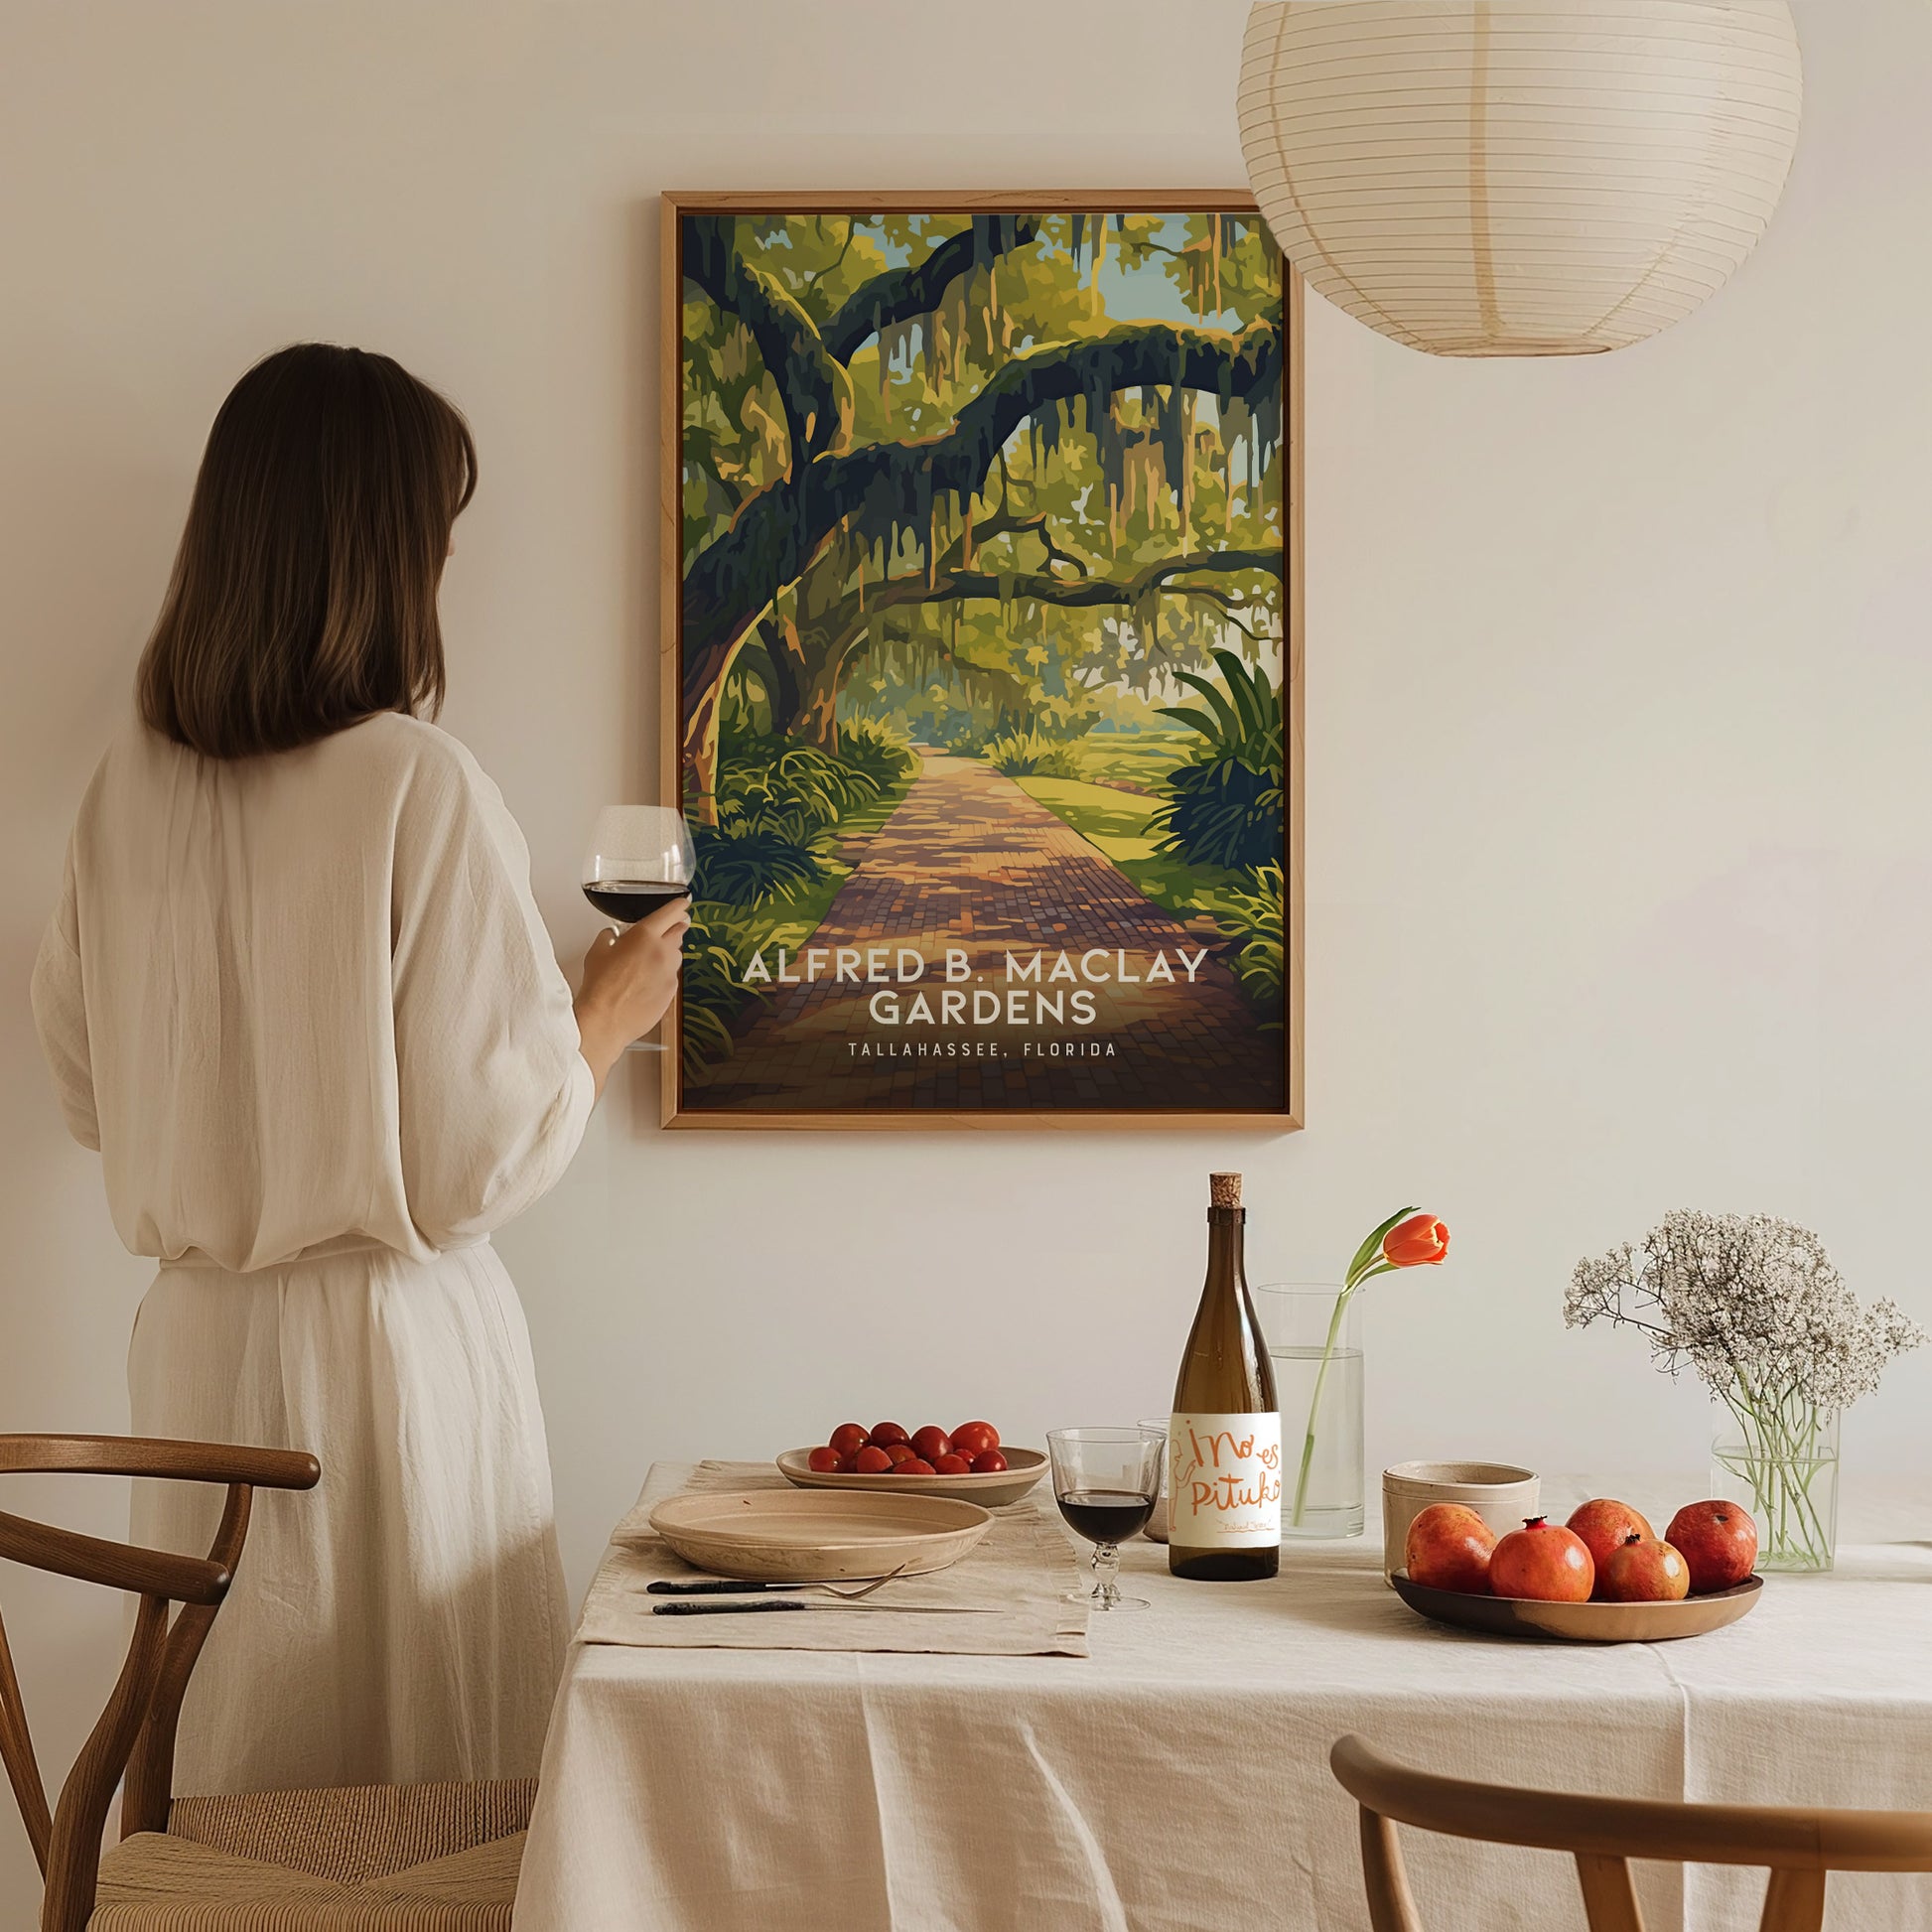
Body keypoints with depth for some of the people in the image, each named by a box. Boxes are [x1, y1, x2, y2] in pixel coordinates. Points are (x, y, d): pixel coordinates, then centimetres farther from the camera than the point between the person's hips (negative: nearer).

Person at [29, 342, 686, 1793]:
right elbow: (485, 1156, -14)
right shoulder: (421, 787, -16)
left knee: (233, 1775, 16)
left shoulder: (132, 785, 0)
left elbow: (90, 1093, 11)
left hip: (196, 1342, 6)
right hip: (389, 1342, -6)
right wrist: (608, 1015, 3)